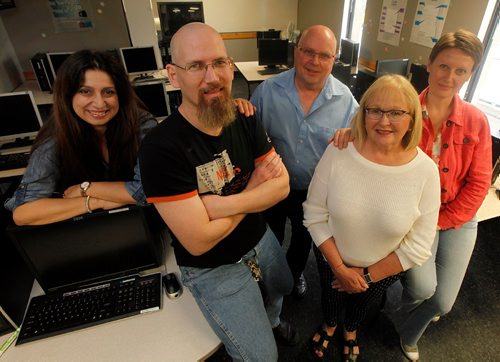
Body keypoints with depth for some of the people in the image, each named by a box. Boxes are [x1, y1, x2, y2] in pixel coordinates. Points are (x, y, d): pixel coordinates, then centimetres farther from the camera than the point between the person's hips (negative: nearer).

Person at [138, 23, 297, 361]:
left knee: (282, 290, 34)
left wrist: (224, 204, -29)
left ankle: (271, 322, 70)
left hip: (261, 239, 7)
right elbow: (199, 241, -30)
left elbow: (282, 185, -13)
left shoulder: (245, 121, -10)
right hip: (213, 269, -6)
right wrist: (254, 186, -19)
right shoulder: (161, 147, -30)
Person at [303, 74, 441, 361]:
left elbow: (418, 246, -17)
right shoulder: (338, 152, -24)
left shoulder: (426, 171, -23)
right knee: (330, 297, 29)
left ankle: (350, 330, 67)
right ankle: (329, 325, 66)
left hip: (384, 270, 1)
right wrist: (340, 267, -17)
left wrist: (367, 275, -13)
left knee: (362, 302, 31)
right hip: (330, 258, 0)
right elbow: (314, 215, -17)